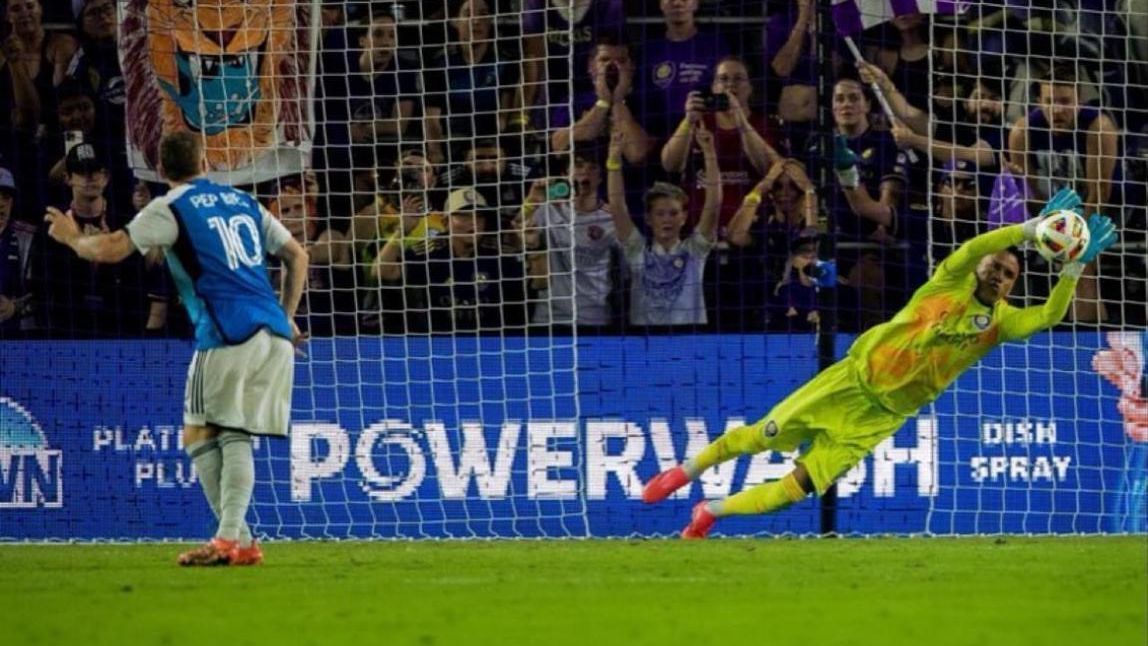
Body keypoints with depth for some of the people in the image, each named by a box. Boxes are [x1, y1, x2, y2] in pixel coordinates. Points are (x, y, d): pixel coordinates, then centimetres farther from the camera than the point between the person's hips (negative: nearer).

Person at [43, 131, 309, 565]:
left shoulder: (170, 209, 2)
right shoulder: (242, 202, 21)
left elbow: (109, 250, -5)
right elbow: (297, 256, 23)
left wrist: (71, 237, 15)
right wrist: (286, 318, 29)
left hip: (228, 335, -6)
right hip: (274, 334, 6)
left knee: (200, 435, -1)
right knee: (236, 436, 7)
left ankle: (237, 539, -11)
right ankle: (233, 537, -4)